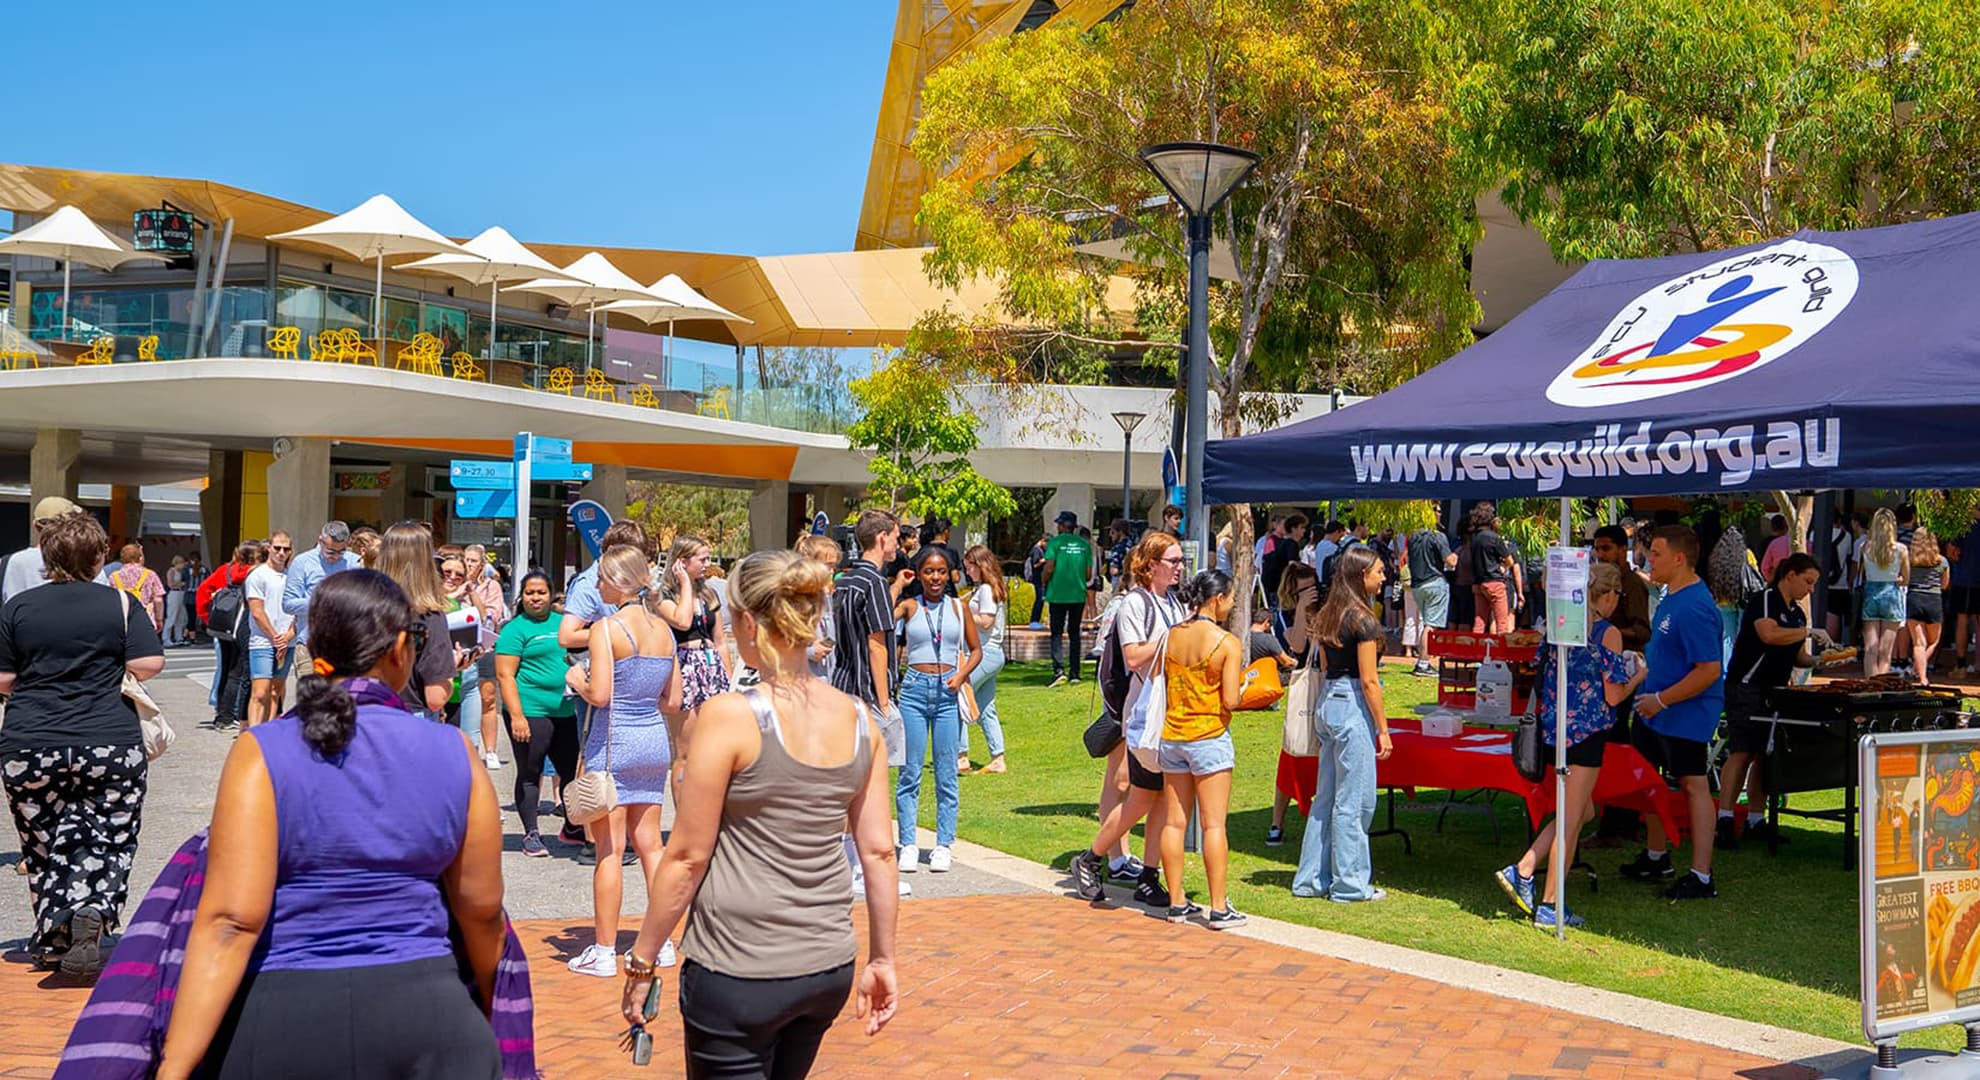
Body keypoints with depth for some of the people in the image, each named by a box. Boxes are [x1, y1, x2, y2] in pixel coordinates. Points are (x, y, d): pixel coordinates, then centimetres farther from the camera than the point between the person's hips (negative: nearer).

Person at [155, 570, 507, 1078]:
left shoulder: (261, 753, -7)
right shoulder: (454, 754, -1)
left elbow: (231, 921, -15)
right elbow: (482, 910, 6)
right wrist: (483, 1018, 23)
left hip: (283, 1021, -1)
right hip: (425, 1015, 1)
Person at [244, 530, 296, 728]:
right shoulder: (258, 575, -2)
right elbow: (257, 613, -6)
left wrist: (287, 637, -3)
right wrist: (276, 637, -5)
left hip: (286, 644, 5)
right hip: (263, 643, -5)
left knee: (275, 693, 8)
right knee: (260, 693, -12)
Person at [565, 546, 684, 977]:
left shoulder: (606, 628, -12)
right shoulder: (663, 628, 6)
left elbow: (599, 695, -19)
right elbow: (673, 701, 8)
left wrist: (576, 679, 0)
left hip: (614, 742, -6)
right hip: (655, 741, 6)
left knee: (609, 848, 0)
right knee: (649, 843, 13)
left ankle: (603, 951, 6)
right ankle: (663, 942, 17)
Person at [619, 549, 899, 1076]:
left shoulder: (730, 716, -16)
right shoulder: (859, 719, -1)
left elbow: (687, 857, -12)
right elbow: (879, 851, 3)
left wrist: (642, 962, -2)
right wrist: (882, 959, 13)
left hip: (738, 974, -6)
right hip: (829, 967, 6)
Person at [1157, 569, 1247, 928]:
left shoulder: (1172, 636, 3)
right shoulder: (1227, 643, -12)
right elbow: (1230, 700, -15)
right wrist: (1242, 686, 6)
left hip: (1171, 736, 5)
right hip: (1209, 739, -5)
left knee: (1174, 822, 9)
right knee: (1214, 824, 0)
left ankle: (1177, 903, 15)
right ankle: (1219, 908, 2)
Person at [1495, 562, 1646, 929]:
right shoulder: (1608, 633, -12)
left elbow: (1544, 677, 14)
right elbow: (1613, 696, -12)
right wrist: (1639, 675, 5)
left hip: (1555, 728, 7)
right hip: (1587, 732, -7)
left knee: (1580, 811, 21)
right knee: (1570, 820, 1)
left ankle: (1521, 871, 12)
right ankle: (1550, 906, 7)